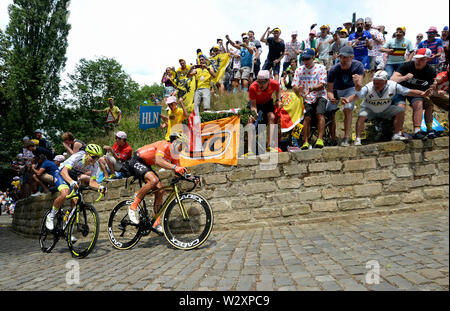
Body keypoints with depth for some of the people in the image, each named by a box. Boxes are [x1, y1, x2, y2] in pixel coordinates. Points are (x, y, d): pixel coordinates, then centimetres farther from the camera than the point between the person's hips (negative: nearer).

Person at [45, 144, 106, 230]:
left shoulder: (95, 165, -18)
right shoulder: (77, 157, -33)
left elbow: (92, 181, -18)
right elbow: (64, 171, -43)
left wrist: (100, 187, -40)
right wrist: (71, 182, -62)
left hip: (74, 178, 5)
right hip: (62, 175, -5)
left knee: (75, 202, -10)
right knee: (65, 194, -32)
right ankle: (51, 216, -8)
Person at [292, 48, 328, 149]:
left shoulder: (321, 68, 4)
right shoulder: (299, 70, 11)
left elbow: (322, 85, -6)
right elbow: (295, 86, 3)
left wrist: (311, 89, -25)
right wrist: (298, 90, -21)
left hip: (319, 96, -1)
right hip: (306, 99, 1)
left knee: (320, 114, -26)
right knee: (307, 117, -20)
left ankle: (320, 139, -29)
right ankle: (305, 141, -21)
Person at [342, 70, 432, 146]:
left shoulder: (393, 86, -19)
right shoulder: (368, 88, -27)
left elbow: (409, 92, -16)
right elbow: (356, 96, -39)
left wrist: (422, 93, -30)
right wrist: (348, 100, -60)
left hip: (385, 109, 3)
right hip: (369, 109, -3)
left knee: (400, 111, -16)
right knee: (361, 116, -33)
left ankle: (396, 135, -8)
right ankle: (358, 139, -26)